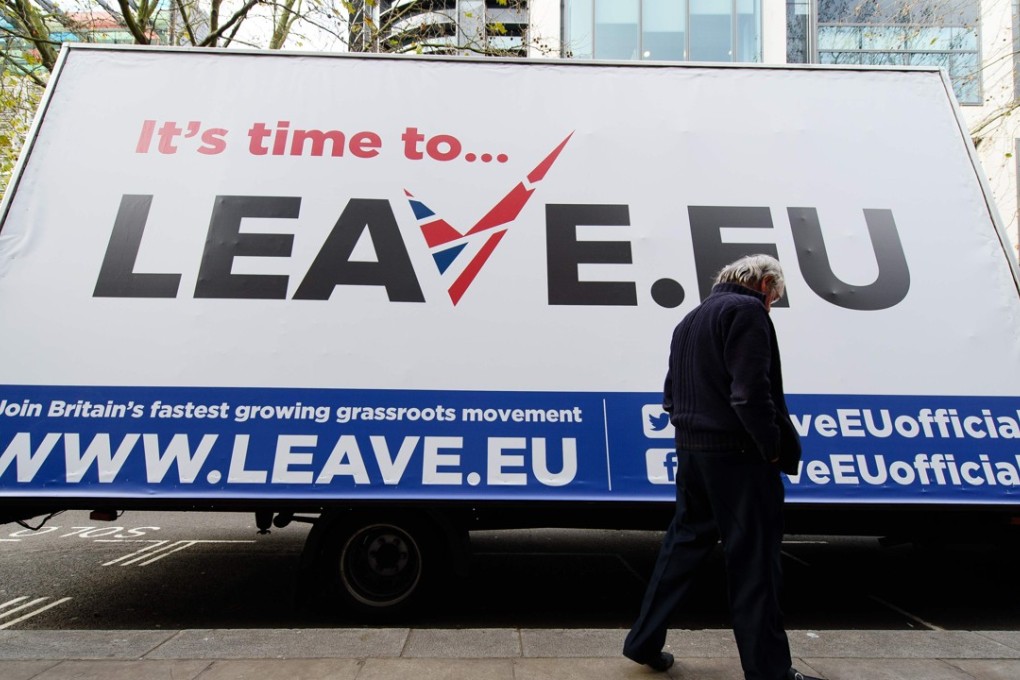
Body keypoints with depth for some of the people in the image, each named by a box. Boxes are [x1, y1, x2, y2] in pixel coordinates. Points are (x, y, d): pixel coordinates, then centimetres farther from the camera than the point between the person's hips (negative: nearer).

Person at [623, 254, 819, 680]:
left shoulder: (691, 320, 19)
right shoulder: (747, 310, -9)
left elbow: (671, 393, 18)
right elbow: (751, 390, -20)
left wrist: (689, 429, 14)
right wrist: (773, 445, -11)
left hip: (692, 450, 9)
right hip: (736, 453, -8)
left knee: (684, 542, 15)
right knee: (754, 558, 1)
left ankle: (644, 642, 22)